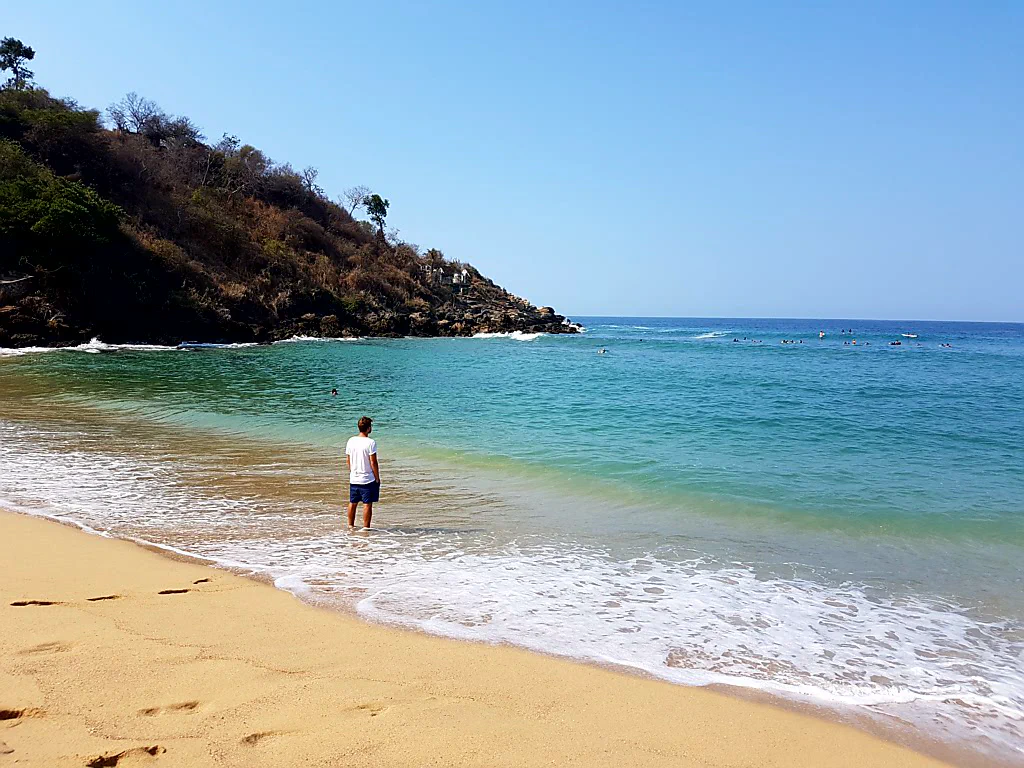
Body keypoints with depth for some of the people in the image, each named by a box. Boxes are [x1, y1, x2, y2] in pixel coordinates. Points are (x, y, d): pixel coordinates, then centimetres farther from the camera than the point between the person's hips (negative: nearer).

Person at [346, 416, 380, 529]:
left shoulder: (351, 441, 0)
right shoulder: (370, 443, -17)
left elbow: (348, 459, 8)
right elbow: (373, 462, -16)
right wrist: (377, 478, -6)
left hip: (353, 478, 6)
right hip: (368, 479, -6)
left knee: (353, 503, 16)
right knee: (367, 504, 3)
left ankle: (351, 525, 26)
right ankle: (366, 527, 6)